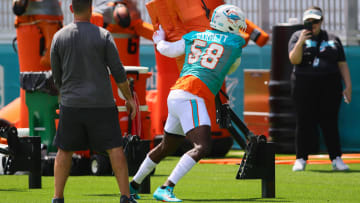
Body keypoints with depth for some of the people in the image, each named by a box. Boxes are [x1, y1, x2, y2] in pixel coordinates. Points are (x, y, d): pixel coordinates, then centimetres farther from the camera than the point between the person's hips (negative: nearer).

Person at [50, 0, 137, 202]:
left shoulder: (59, 37, 1)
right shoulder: (103, 36, -5)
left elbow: (57, 76, 8)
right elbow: (118, 72, -4)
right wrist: (130, 99, 7)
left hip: (71, 104, 2)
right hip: (102, 104, -2)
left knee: (64, 151, 11)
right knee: (115, 148, 3)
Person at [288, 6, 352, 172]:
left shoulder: (333, 39, 14)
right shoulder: (297, 37, 8)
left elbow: (342, 65, 12)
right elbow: (294, 60, -6)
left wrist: (348, 86, 3)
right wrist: (300, 43, -21)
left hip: (330, 87, 1)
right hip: (304, 87, -1)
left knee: (330, 123, -1)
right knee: (304, 123, -2)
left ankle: (336, 159, 1)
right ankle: (301, 159, 5)